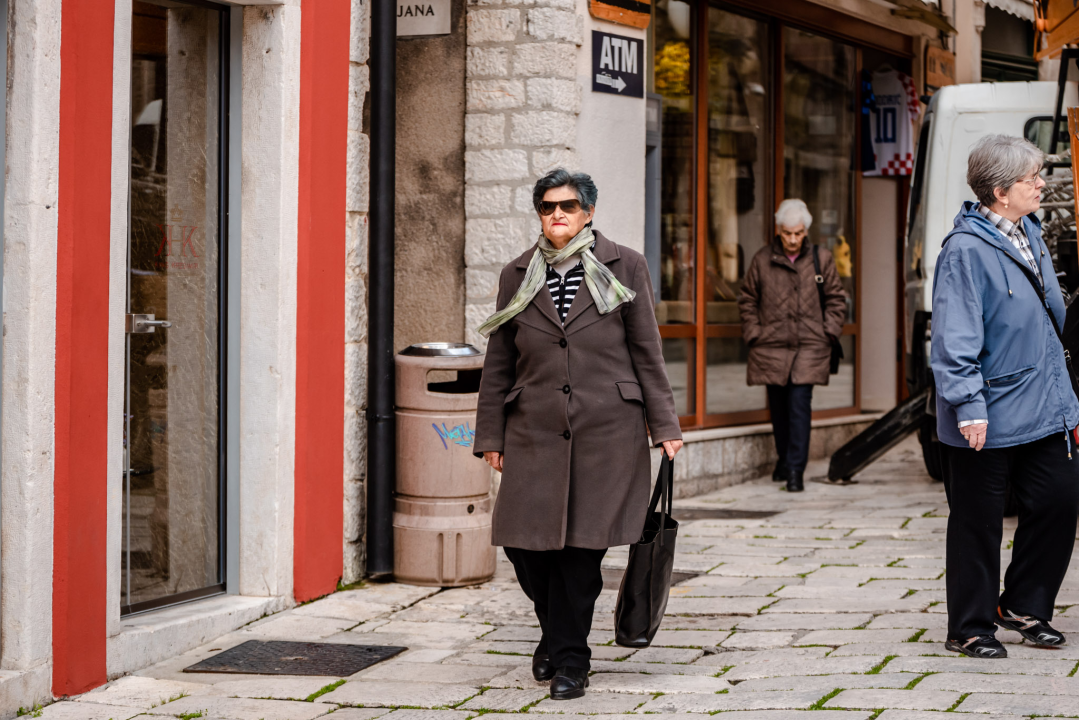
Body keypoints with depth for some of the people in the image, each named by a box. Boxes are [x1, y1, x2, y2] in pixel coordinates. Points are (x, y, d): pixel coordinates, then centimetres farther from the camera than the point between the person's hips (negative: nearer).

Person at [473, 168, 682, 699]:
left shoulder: (623, 267, 4)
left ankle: (569, 659, 11)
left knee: (583, 546, -3)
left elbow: (646, 352, 5)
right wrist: (490, 435, 9)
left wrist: (664, 426, 2)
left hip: (606, 432, -2)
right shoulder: (517, 277, 10)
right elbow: (498, 364, 12)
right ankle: (556, 628, 28)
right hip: (535, 432, 2)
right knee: (524, 541, -1)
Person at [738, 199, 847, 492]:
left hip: (809, 347, -2)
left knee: (800, 405, -11)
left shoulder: (821, 259, 4)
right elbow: (748, 300, 12)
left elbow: (836, 299, 12)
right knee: (778, 407, 10)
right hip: (771, 347, 2)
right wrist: (753, 333, 3)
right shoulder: (762, 259, 4)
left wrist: (828, 332, 1)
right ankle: (784, 459, 29)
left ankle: (795, 469, -10)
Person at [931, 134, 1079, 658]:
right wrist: (969, 407, -23)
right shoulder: (966, 250, -15)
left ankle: (1025, 607, 25)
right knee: (978, 522, 3)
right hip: (988, 420, -8)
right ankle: (970, 629, 16)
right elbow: (955, 338, -18)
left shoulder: (1029, 236, 11)